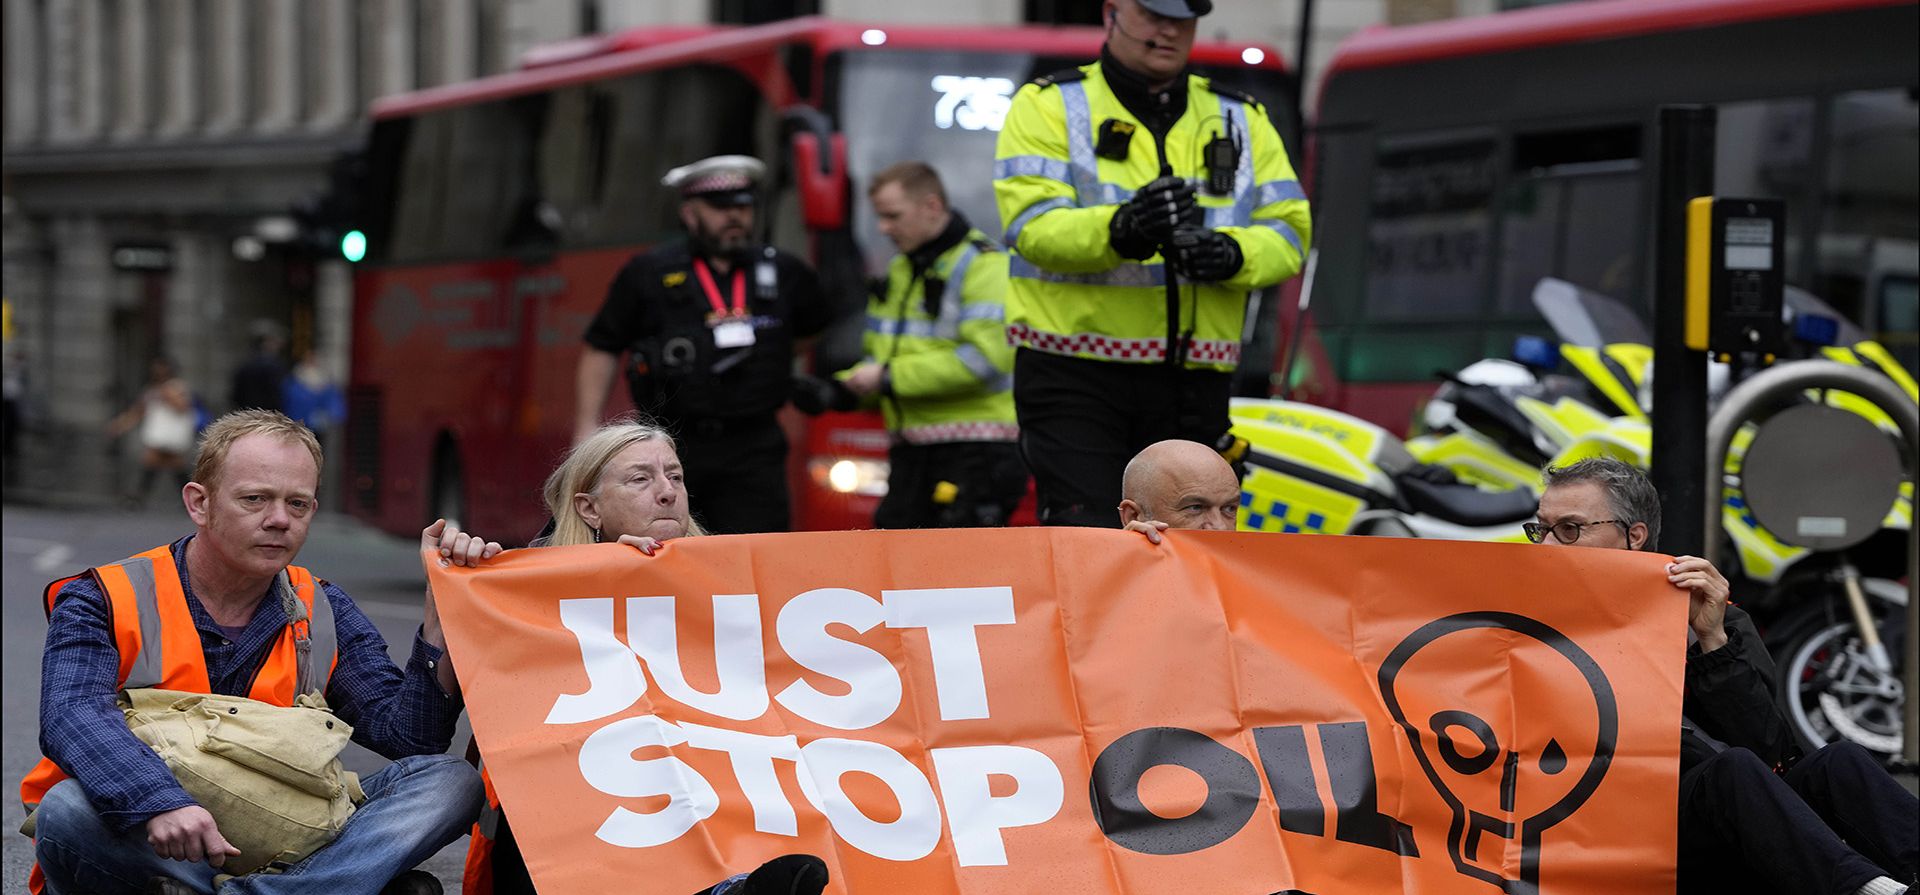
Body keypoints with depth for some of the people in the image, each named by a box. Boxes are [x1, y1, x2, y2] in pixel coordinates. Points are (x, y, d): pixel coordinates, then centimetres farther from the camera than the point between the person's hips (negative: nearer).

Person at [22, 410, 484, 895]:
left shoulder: (323, 614, 11)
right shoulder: (105, 602, -1)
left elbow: (412, 737, 0)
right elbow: (72, 717, -22)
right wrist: (161, 804, -41)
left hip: (278, 847, 4)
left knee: (450, 783, -14)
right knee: (67, 811, -36)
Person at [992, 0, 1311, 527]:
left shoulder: (1243, 121, 16)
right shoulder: (1049, 107, 2)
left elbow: (1289, 232, 9)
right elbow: (1032, 225, -12)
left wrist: (1232, 254, -15)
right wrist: (1118, 230, -33)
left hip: (1192, 381, 4)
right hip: (1074, 370, -4)